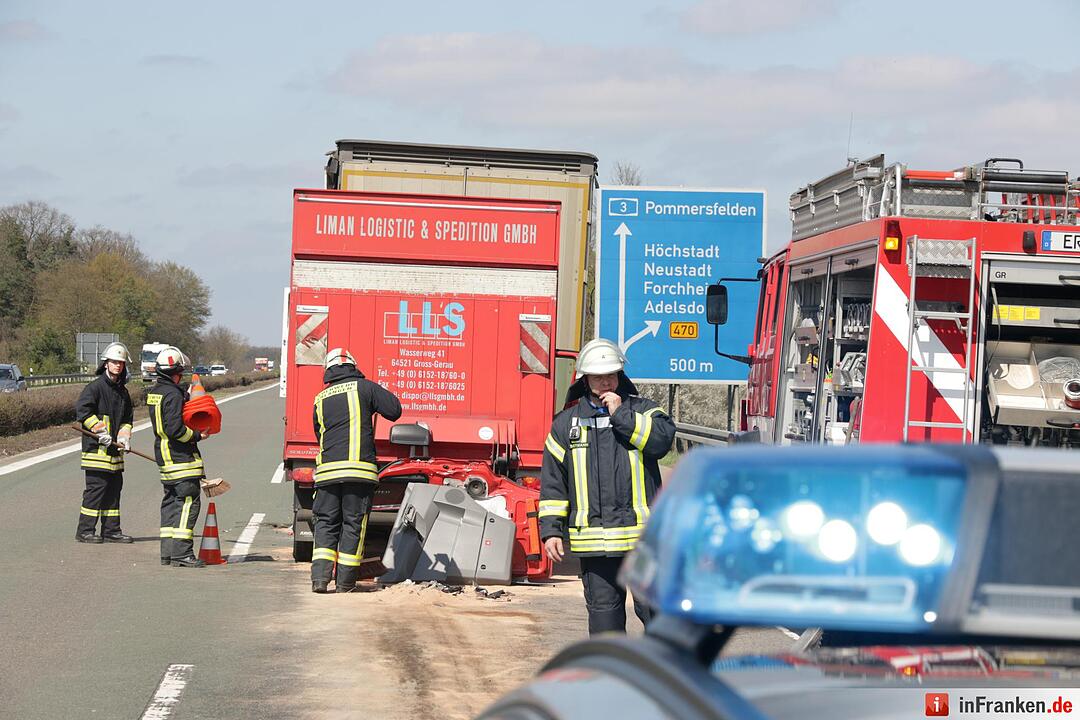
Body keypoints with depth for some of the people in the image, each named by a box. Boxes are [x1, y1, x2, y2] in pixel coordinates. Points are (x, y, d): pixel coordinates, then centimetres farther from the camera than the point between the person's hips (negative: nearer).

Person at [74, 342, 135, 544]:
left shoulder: (122, 391, 17)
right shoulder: (95, 387, -8)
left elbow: (127, 418, 23)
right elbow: (82, 410, -17)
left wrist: (124, 436, 5)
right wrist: (99, 430, -19)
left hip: (114, 449, 8)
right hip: (96, 448, -8)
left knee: (114, 488, 10)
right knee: (96, 487, -8)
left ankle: (111, 530, 16)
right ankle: (85, 531, -3)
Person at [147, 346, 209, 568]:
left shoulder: (154, 391, 13)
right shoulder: (173, 394, -17)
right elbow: (175, 429, -23)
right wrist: (197, 435, -9)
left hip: (164, 458, 10)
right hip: (181, 458, -10)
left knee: (171, 502, 13)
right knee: (188, 502, -8)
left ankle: (168, 551, 14)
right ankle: (181, 553, -12)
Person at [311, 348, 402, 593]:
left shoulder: (320, 400, 17)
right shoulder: (364, 387, 4)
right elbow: (394, 410, 0)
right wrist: (374, 400, 19)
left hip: (327, 469, 3)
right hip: (359, 467, -3)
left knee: (326, 523, 9)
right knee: (353, 525, 4)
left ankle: (320, 577, -4)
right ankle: (345, 582, 5)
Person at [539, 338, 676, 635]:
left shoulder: (642, 410, 8)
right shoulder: (566, 424, 11)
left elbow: (662, 439, -14)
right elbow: (553, 481, 11)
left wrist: (621, 415, -12)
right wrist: (551, 530, 5)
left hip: (642, 535, -2)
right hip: (593, 540, 2)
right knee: (603, 608, 6)